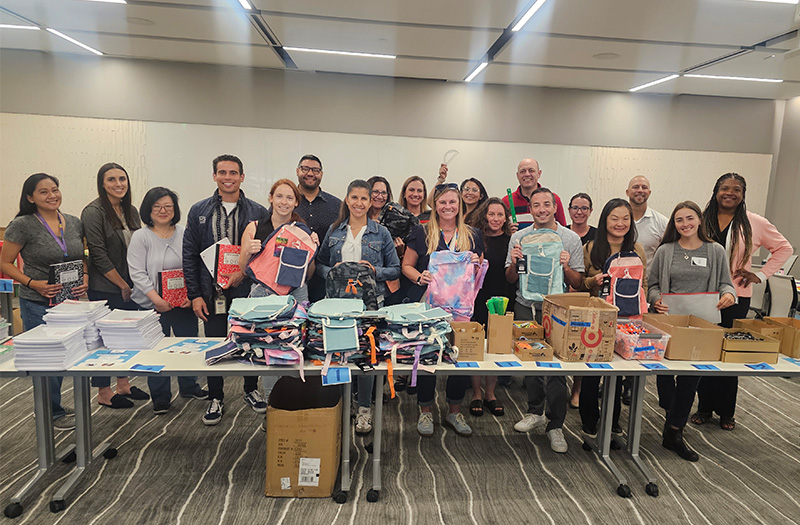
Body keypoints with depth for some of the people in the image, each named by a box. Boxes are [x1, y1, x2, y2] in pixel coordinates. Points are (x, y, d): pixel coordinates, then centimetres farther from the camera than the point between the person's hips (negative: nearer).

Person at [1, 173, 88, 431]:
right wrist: (33, 284, -17)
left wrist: (85, 276, -2)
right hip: (38, 305, -5)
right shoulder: (22, 225, -9)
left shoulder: (74, 223, 6)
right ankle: (53, 414, 21)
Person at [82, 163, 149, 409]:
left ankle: (124, 384, 28)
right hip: (105, 289, -7)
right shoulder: (93, 212, -12)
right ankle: (103, 393, 17)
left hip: (130, 287, 7)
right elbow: (99, 255, -16)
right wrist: (122, 285, -12)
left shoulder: (130, 210, 9)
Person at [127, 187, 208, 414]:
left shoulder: (184, 234, 5)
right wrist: (157, 300, -18)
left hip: (184, 304, 3)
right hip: (153, 306, -3)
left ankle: (189, 386, 33)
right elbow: (137, 273, -9)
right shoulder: (140, 236, -3)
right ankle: (160, 396, 21)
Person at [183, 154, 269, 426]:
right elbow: (189, 255, 3)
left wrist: (244, 272, -14)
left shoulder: (257, 212, 1)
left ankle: (251, 390, 32)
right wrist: (195, 295, -3)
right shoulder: (199, 211, 4)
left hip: (247, 290, 0)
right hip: (212, 292, 1)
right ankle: (215, 398, 26)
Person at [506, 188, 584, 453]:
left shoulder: (571, 239, 1)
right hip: (526, 307, 2)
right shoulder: (519, 237, 6)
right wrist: (514, 263, -11)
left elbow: (577, 283, 2)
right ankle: (535, 411, 31)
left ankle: (555, 425, 11)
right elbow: (511, 279, 9)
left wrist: (566, 267, -18)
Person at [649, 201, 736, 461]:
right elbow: (652, 284, 8)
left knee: (690, 375, -3)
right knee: (664, 369, 1)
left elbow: (725, 283, 10)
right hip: (668, 321, 0)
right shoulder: (665, 251, 6)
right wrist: (656, 299, -13)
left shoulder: (715, 251, 7)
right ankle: (675, 420, 29)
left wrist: (728, 294, -13)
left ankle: (673, 432, 11)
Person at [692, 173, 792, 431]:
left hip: (736, 297, 0)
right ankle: (704, 407, 18)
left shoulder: (755, 223, 1)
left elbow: (784, 248, 12)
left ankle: (726, 412, 20)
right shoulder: (702, 220, 2)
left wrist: (761, 275, 3)